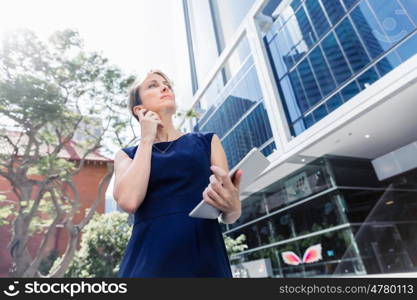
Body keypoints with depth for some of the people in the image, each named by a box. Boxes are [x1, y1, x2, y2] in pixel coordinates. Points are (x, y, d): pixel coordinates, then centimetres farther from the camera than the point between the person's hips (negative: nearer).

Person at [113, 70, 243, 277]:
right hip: (148, 262, 0)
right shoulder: (127, 155, 9)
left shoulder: (207, 142, 8)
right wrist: (146, 140, -2)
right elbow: (128, 201, -12)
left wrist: (231, 206, -19)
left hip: (206, 260, 1)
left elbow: (229, 216, 5)